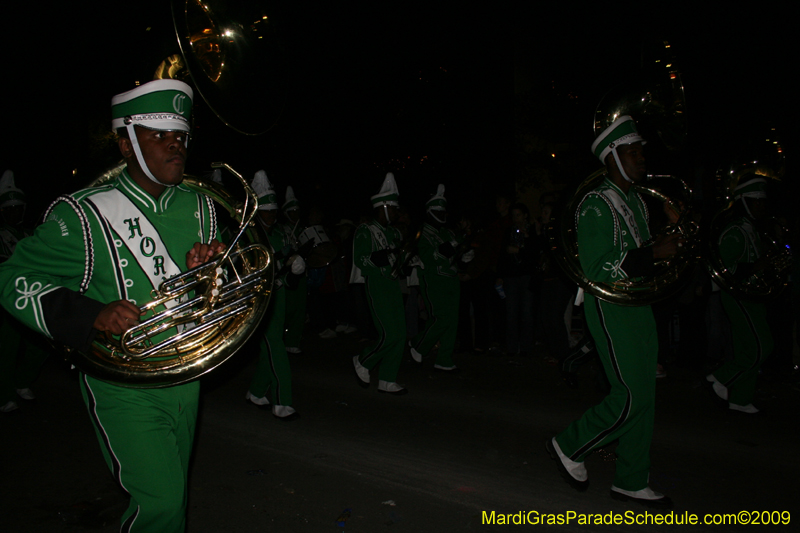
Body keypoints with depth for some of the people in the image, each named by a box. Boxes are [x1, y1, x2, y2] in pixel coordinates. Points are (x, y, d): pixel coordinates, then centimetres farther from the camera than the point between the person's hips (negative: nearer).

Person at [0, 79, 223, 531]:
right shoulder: (83, 217, -13)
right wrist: (91, 315, -26)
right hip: (124, 387, -5)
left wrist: (208, 267, -14)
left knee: (174, 490, 21)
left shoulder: (200, 208, 3)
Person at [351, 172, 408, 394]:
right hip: (376, 287, -8)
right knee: (389, 334, -14)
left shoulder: (393, 233, 15)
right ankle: (362, 362, 13)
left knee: (400, 334, 4)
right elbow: (360, 260, -14)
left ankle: (387, 381, 12)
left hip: (393, 285, 8)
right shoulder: (365, 231, -7)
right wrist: (386, 256, -23)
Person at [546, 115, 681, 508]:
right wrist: (652, 253, -24)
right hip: (611, 309, -9)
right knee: (631, 396, -8)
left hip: (639, 305, 9)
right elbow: (597, 270, -22)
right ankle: (569, 447, 14)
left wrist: (667, 250, 8)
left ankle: (631, 482, 23)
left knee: (643, 395, 10)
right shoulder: (596, 205, -15)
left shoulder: (636, 200, 15)